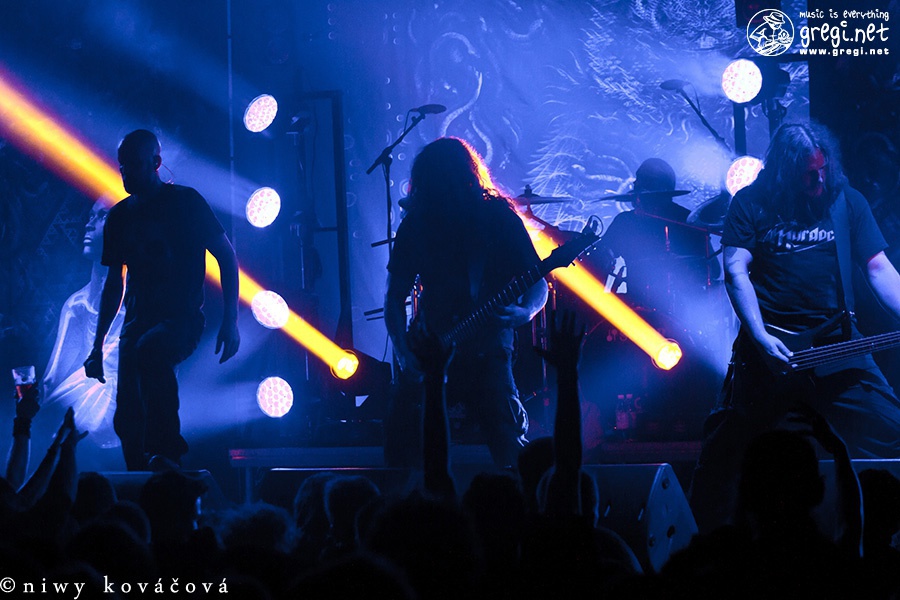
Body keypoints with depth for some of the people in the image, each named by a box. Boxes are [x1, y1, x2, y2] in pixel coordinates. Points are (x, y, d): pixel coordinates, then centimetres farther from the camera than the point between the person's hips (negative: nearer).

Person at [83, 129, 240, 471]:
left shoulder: (185, 202, -2)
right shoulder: (119, 216, 13)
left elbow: (227, 256, -1)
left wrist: (230, 321, -10)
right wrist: (97, 347, 16)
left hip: (181, 319, -5)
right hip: (137, 323, 5)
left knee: (148, 351, -38)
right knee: (127, 420, -4)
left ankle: (167, 449, -28)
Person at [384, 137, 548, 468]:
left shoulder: (499, 217, -1)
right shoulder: (416, 223, 6)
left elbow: (538, 283, 1)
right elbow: (395, 296, 9)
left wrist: (525, 312, -22)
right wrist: (405, 355, -5)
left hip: (487, 350, -3)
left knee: (510, 448, -19)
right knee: (398, 447, -8)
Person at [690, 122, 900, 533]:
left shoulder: (847, 201, 7)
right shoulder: (751, 203, 1)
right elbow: (735, 271, -6)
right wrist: (761, 336, -17)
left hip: (835, 344, 2)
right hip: (768, 346, -2)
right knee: (723, 453, 4)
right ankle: (706, 542, 19)